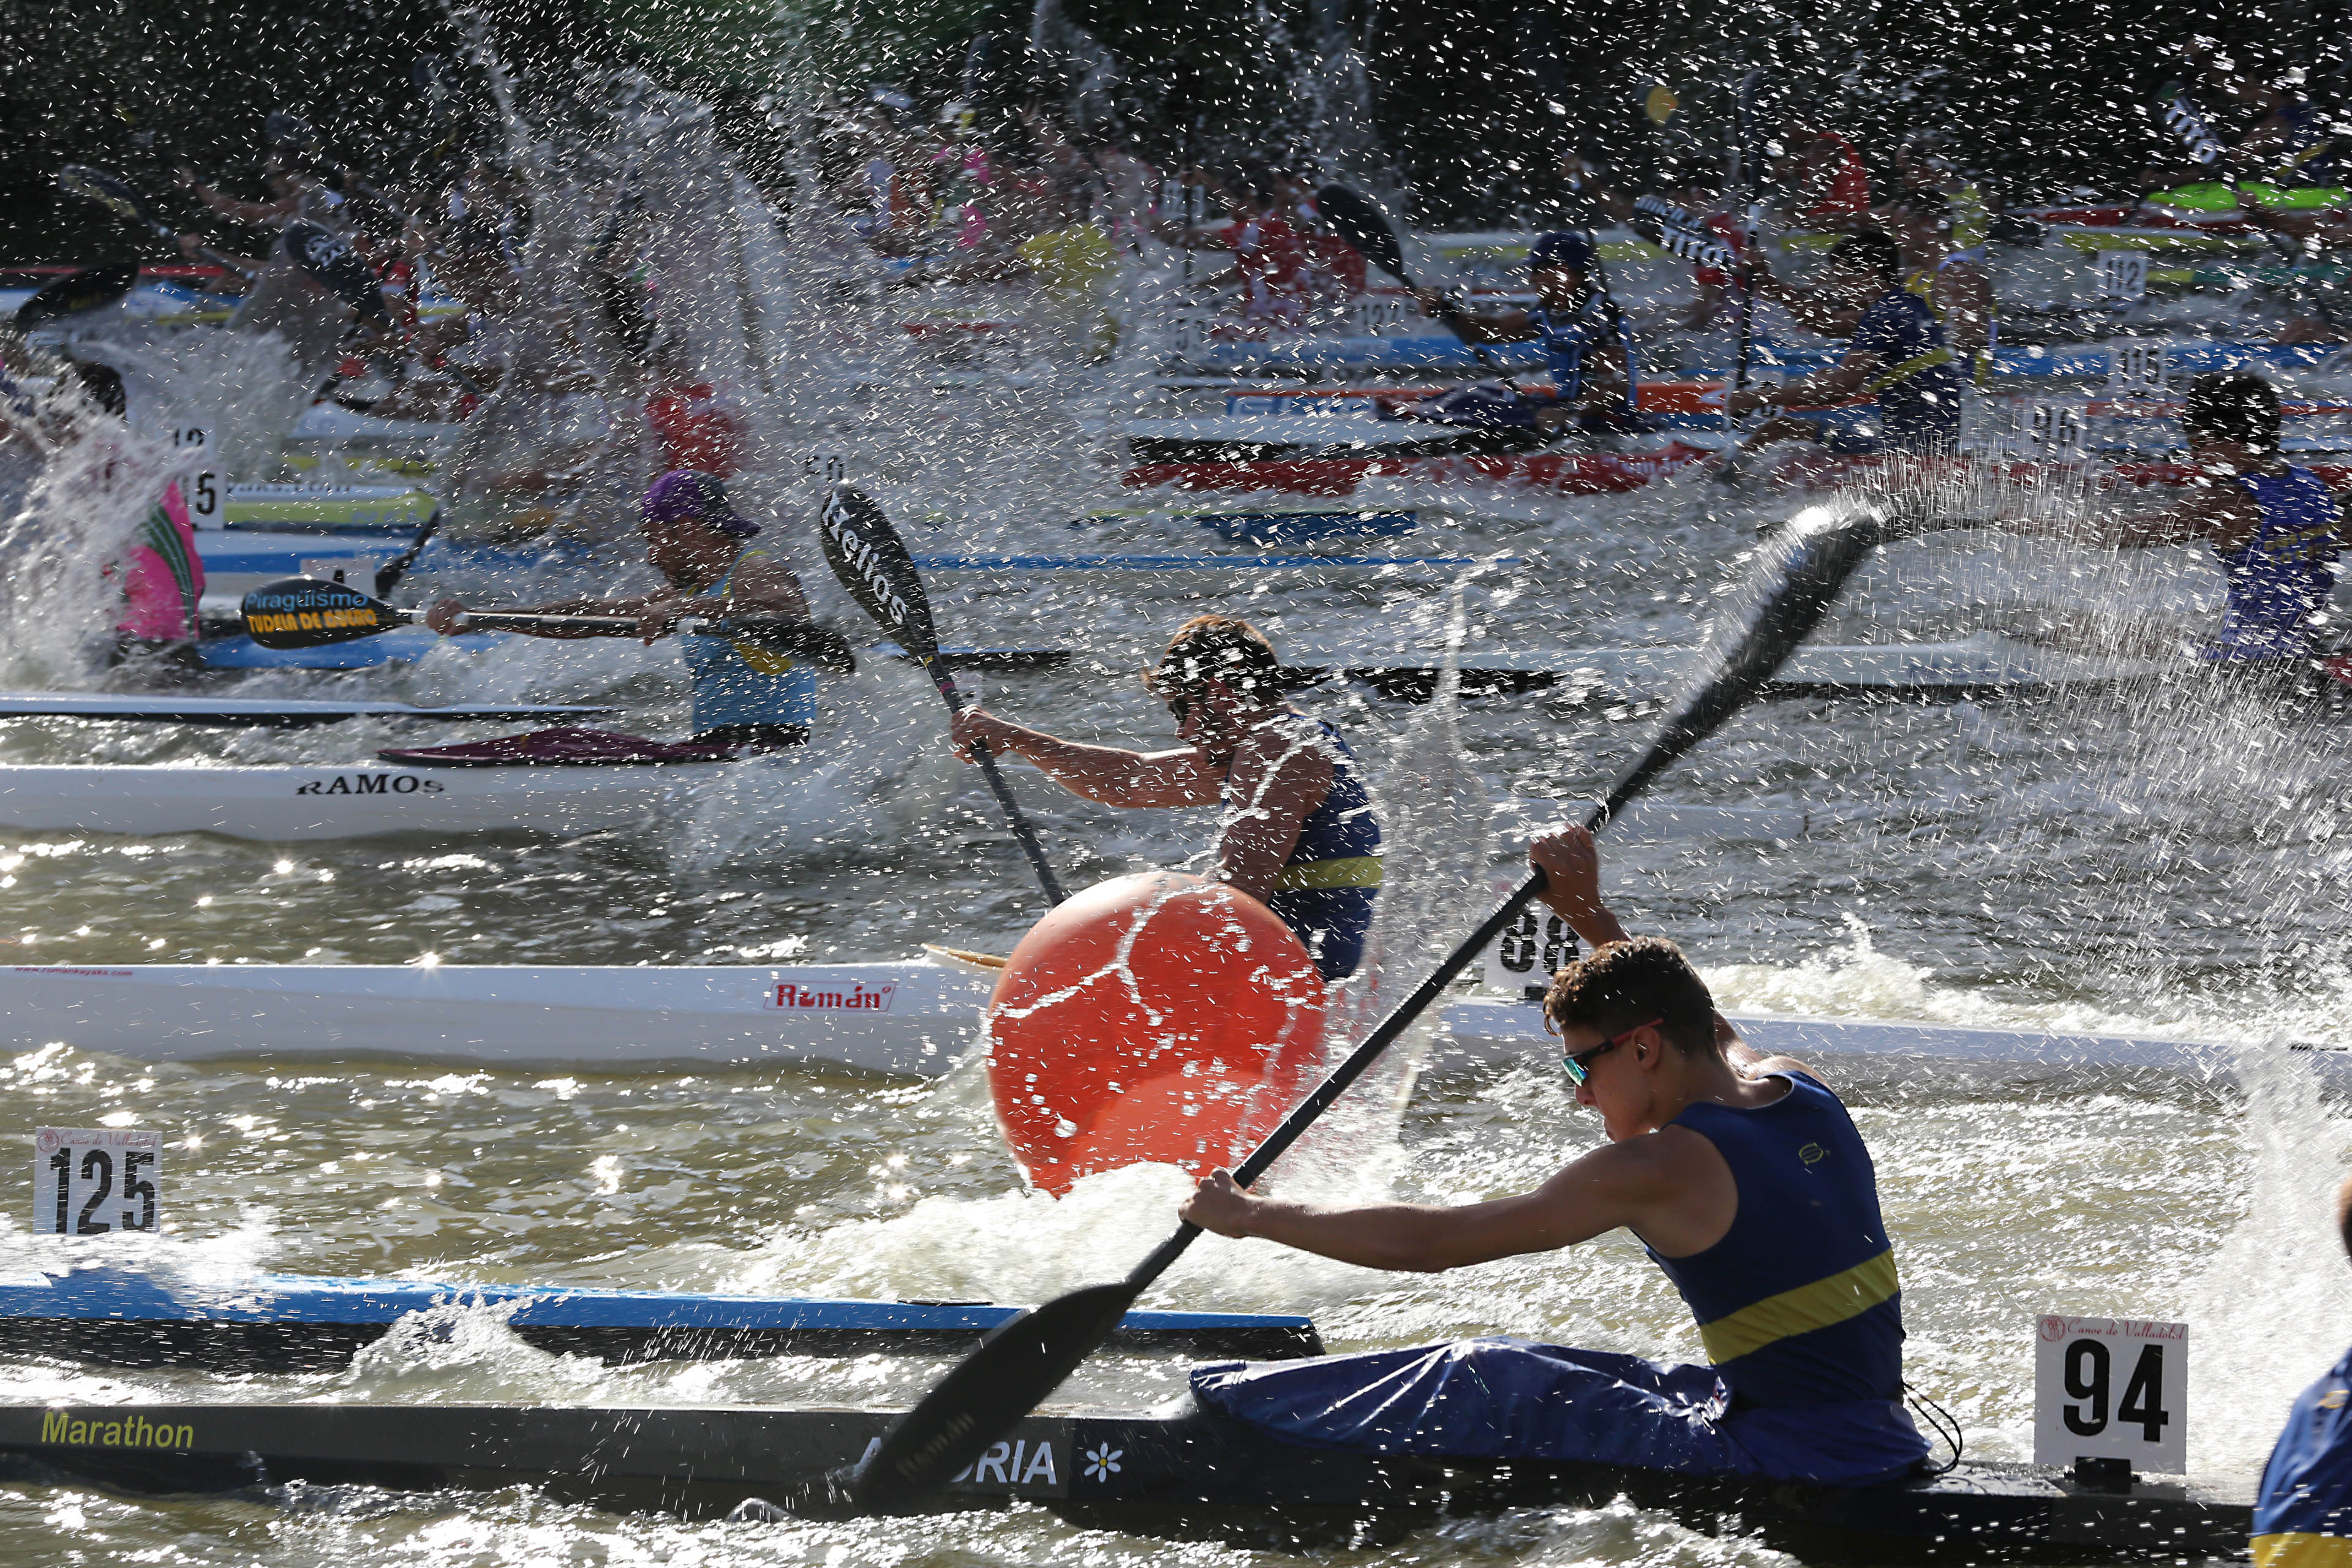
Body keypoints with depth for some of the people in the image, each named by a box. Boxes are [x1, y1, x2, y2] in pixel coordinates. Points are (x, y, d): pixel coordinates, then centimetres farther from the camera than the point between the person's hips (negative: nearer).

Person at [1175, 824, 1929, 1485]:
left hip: (1785, 1467, -9)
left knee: (1491, 1386, 1)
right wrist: (1590, 915, 34)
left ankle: (1221, 1402, 12)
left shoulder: (1666, 1167, -16)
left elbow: (1430, 1242, -13)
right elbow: (1705, 1028, 34)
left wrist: (1250, 1215, -2)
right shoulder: (1802, 1093, 6)